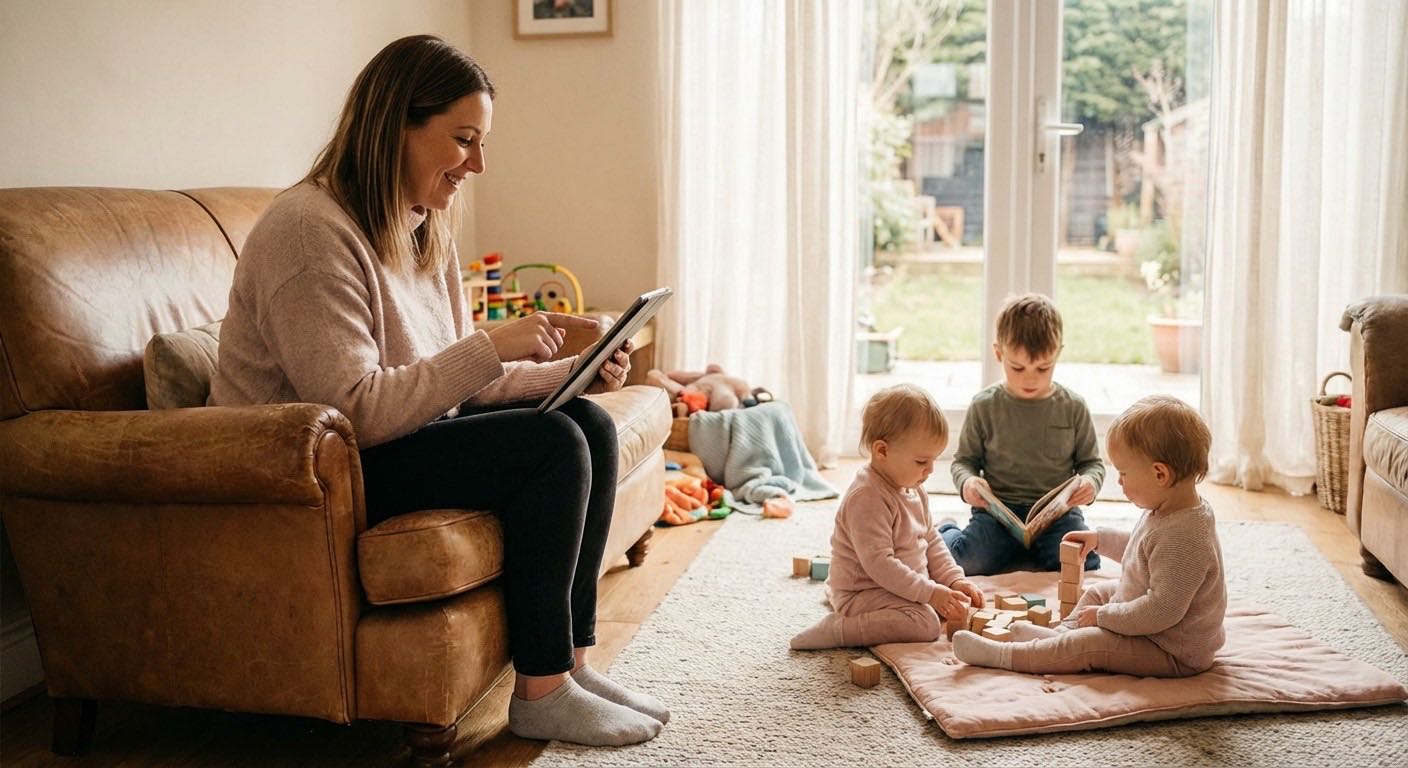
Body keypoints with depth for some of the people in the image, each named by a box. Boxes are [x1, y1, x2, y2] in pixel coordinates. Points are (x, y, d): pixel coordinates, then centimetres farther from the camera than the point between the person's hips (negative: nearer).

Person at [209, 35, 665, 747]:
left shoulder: (423, 228, 7)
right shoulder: (309, 229, -21)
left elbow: (462, 379, 10)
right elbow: (354, 410, -28)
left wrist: (573, 372, -4)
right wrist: (489, 348, -27)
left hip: (409, 431, 9)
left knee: (590, 424, -4)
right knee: (550, 446, -22)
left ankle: (571, 663, 1)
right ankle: (540, 695, -10)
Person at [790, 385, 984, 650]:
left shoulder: (914, 490, 7)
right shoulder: (867, 498, -25)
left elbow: (931, 541, 15)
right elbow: (878, 562, -29)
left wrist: (955, 580, 1)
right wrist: (929, 592, -27)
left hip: (902, 586, 11)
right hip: (862, 594, -11)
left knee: (955, 603, 13)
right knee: (926, 623, -27)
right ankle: (837, 629, -19)